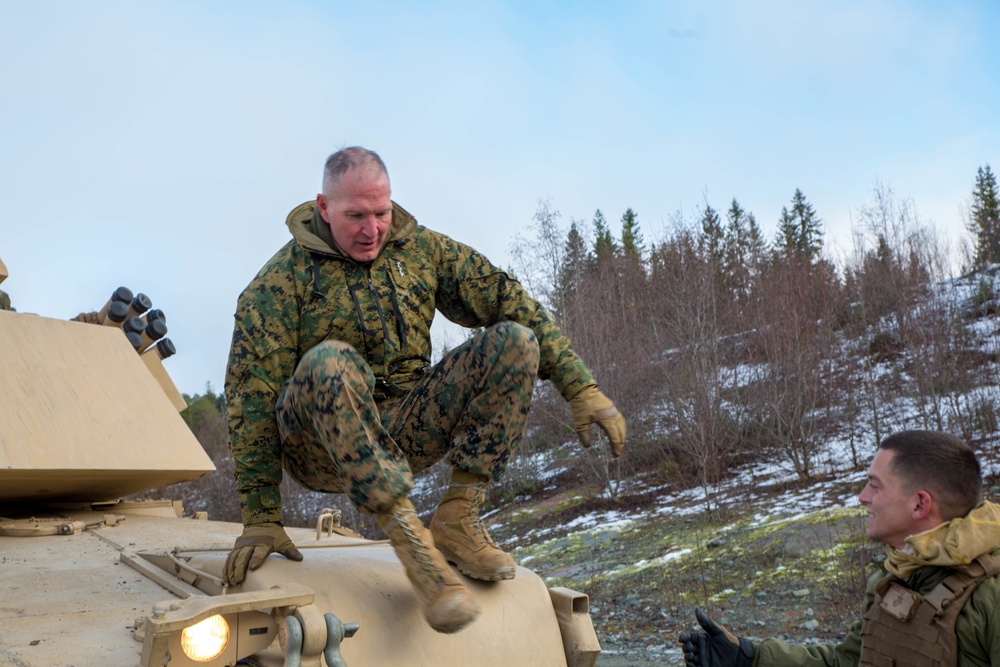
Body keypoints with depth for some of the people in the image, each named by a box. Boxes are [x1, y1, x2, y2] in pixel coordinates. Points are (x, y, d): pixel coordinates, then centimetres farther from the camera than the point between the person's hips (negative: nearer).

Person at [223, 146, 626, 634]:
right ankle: (411, 542, -35)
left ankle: (456, 519, -15)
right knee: (329, 362, -38)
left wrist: (580, 388, -7)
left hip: (404, 436, 4)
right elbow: (252, 399, -12)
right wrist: (261, 520, -18)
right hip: (320, 446, -4)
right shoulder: (282, 281, -8)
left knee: (514, 340, -14)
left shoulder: (421, 249, 4)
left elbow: (505, 299, 2)